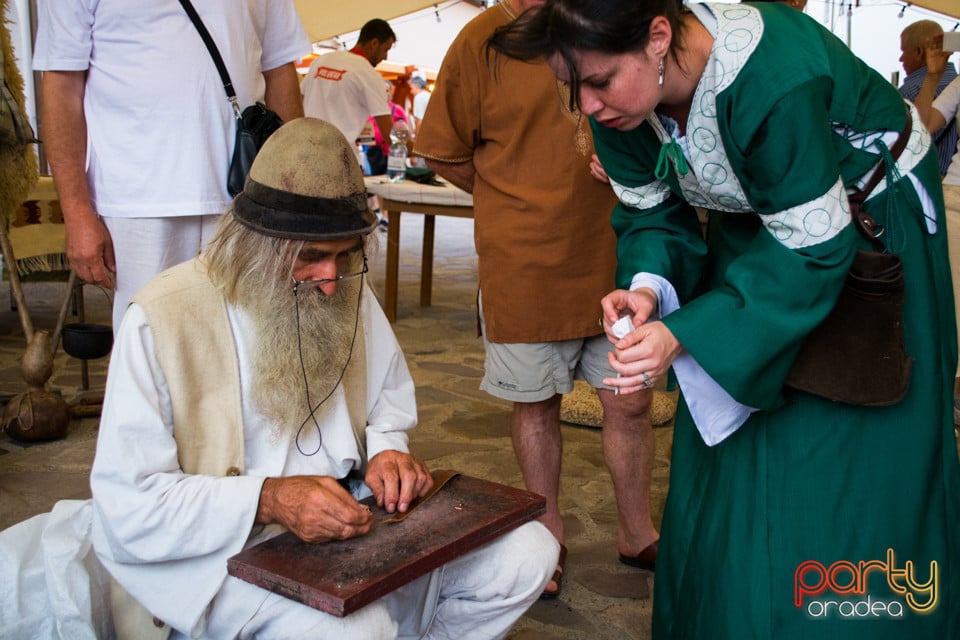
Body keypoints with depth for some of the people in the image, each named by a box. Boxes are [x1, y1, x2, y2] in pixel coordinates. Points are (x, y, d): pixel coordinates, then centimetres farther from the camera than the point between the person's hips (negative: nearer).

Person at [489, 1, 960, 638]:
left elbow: (812, 248, -31)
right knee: (730, 465, 11)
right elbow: (652, 212, -5)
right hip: (761, 222, 6)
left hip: (866, 225, -6)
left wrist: (684, 335, -36)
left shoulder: (774, 78, -38)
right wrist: (648, 285, -26)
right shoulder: (624, 91, -17)